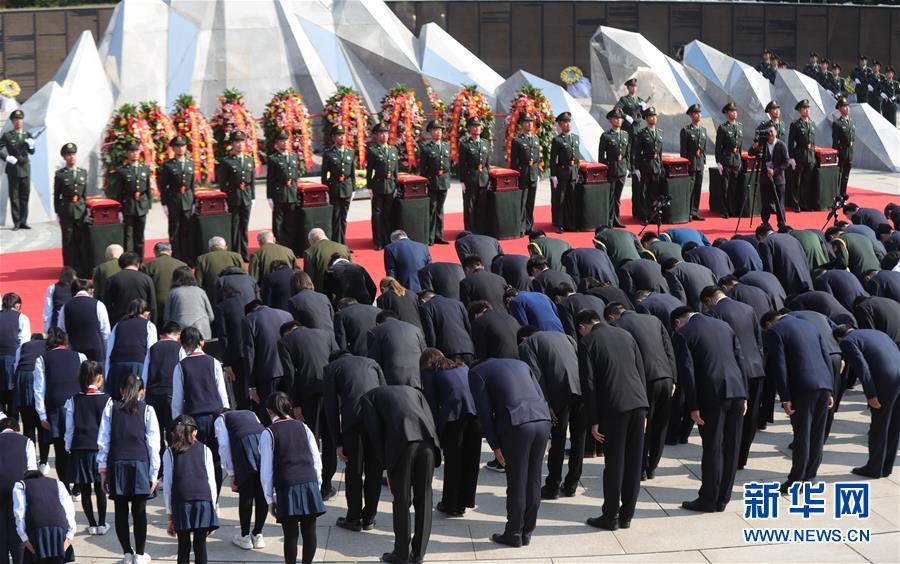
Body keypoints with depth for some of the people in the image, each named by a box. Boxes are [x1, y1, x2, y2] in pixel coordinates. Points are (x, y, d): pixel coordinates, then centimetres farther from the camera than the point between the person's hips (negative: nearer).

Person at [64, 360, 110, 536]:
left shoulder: (73, 400, -2)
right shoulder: (106, 400, -6)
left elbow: (69, 427, 1)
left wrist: (68, 447, 12)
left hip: (79, 449, 1)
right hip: (100, 448, -1)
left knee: (85, 490, 7)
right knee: (100, 489, 10)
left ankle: (92, 524, 9)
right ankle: (102, 524, 13)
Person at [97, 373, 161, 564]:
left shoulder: (111, 408, 7)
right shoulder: (147, 410, 4)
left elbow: (103, 440, 5)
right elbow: (153, 443, 1)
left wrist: (103, 469, 10)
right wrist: (154, 473, 6)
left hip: (116, 464, 1)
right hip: (140, 463, -1)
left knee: (121, 511, 8)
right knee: (139, 511, 4)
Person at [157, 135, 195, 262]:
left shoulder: (191, 163, 8)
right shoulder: (167, 165, -3)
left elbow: (192, 184, 12)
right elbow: (162, 186, -3)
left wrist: (193, 202, 9)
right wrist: (164, 204, -7)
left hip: (187, 201, 3)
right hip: (173, 201, -3)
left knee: (187, 230, 6)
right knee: (174, 230, 2)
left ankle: (188, 258, 12)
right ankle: (176, 258, 6)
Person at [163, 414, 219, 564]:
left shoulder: (170, 452, 15)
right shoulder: (204, 449, 17)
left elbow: (167, 485, 9)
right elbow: (211, 481, 11)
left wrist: (170, 517, 12)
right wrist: (213, 508, 15)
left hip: (181, 501, 0)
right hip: (204, 498, 0)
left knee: (184, 546, 6)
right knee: (200, 544, 3)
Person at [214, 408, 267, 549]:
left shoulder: (220, 419, 26)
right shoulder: (250, 413, 37)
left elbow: (224, 445, 10)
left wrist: (231, 474, 9)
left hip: (243, 444, -3)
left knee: (245, 494, 9)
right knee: (262, 493, 12)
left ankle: (245, 537, 18)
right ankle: (258, 535, 22)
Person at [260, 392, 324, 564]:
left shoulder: (268, 434, 1)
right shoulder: (303, 428, 11)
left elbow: (266, 471, -1)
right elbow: (317, 462, 11)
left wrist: (270, 500, 7)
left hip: (287, 488, -3)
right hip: (310, 484, 3)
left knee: (291, 535, 2)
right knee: (309, 532, 8)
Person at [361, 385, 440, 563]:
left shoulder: (369, 397, 24)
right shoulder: (412, 391, 35)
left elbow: (375, 431, 9)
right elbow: (431, 421, 20)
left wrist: (387, 466, 13)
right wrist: (434, 460, 17)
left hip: (401, 441, -3)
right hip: (427, 438, 3)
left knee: (401, 500, 7)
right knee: (424, 498, 11)